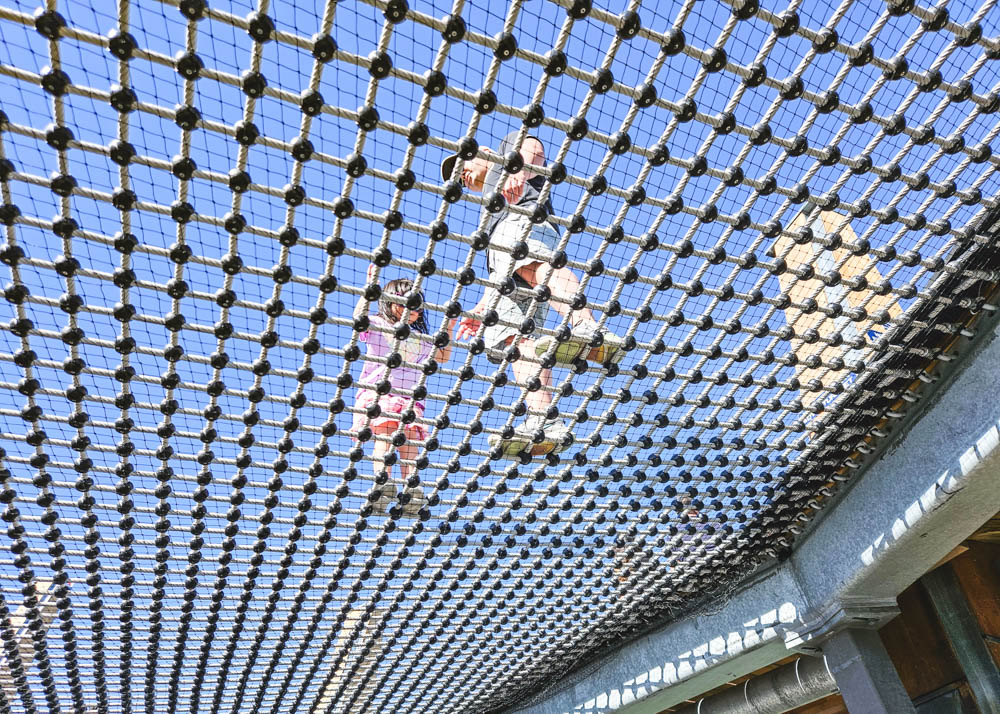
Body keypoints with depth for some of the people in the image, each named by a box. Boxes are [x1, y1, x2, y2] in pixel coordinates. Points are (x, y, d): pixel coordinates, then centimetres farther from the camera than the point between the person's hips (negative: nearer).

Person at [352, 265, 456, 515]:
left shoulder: (420, 339, 27)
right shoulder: (377, 325, 12)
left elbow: (442, 358, 30)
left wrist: (449, 330, 22)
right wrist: (370, 287, -14)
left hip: (409, 399, 3)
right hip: (376, 393, -3)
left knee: (409, 437, -16)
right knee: (384, 432, -23)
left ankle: (411, 486, -29)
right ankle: (382, 482, -35)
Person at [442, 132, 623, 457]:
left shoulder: (509, 149, 34)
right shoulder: (491, 204, 50)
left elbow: (533, 147, 6)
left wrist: (517, 172, -16)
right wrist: (481, 309, 32)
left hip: (524, 220, -7)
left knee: (529, 264, -40)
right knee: (515, 336, -16)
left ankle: (589, 331, -65)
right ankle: (543, 423, -34)